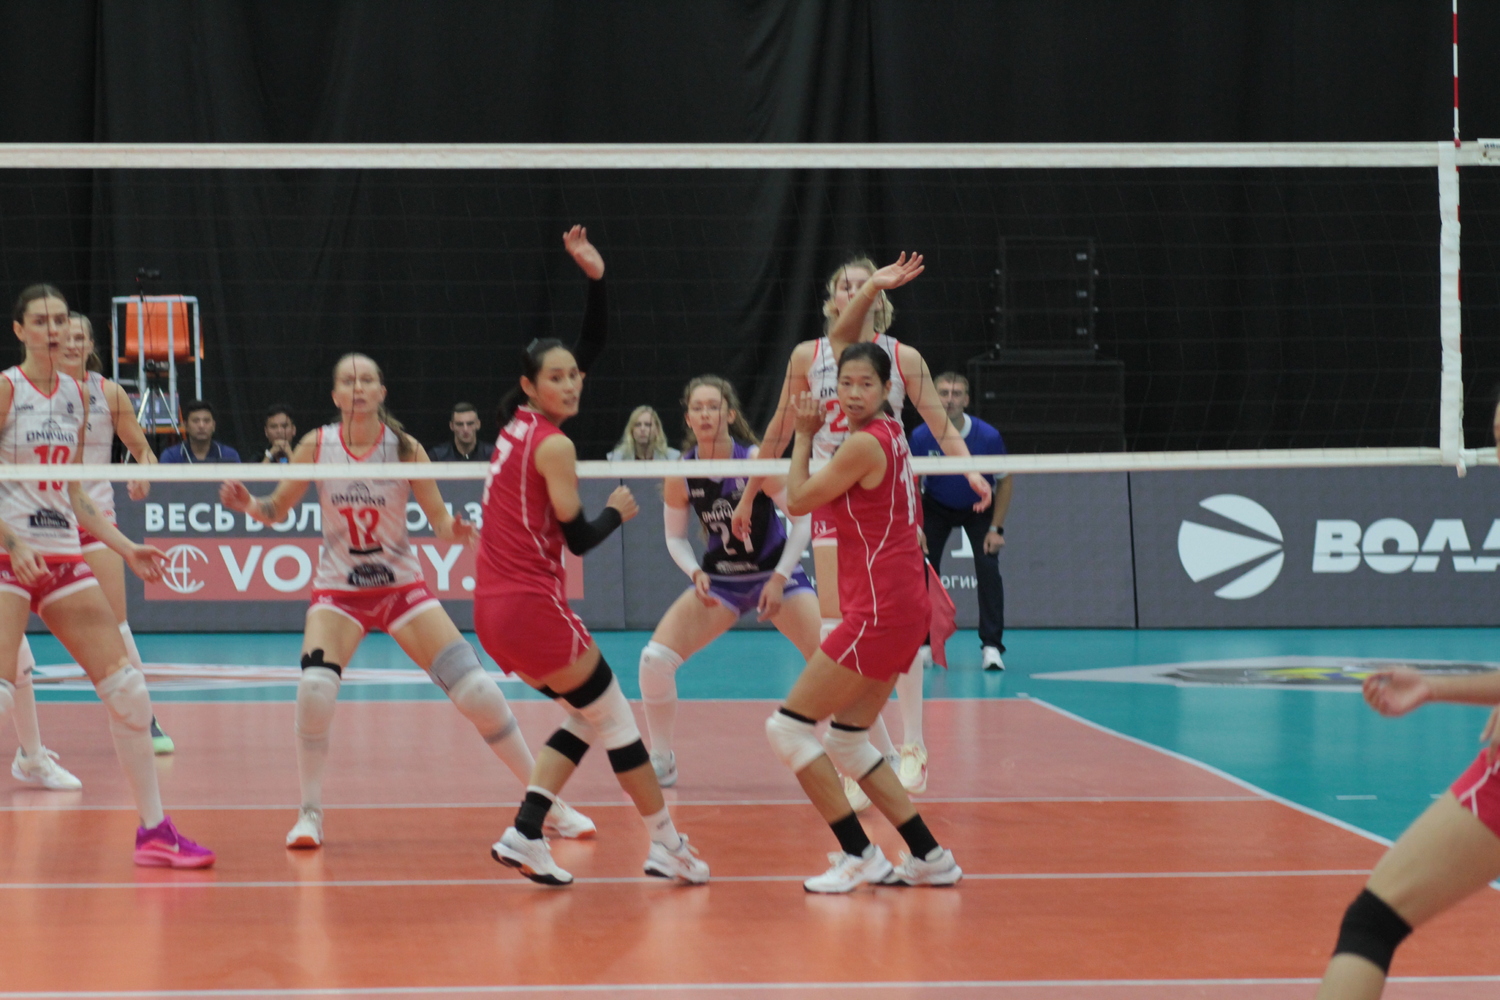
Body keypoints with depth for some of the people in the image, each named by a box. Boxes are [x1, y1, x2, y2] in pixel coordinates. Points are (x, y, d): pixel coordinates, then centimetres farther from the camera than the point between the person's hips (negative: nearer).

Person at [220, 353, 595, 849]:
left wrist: (453, 530, -31)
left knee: (478, 692, -8)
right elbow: (278, 508, 0)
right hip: (338, 591, 0)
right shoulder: (316, 446, -8)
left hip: (403, 586, 0)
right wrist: (249, 504, -20)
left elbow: (439, 520, -8)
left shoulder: (405, 448, -10)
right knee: (315, 689, -26)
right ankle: (310, 813, -7)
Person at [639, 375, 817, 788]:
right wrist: (696, 574, -16)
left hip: (776, 572, -3)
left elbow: (803, 518, -13)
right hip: (719, 579, 3)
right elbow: (675, 537, 3)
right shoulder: (680, 475, -11)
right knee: (655, 658, -13)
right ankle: (661, 763, 7)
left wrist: (780, 578, -18)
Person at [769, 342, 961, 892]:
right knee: (845, 739, 16)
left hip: (879, 611, -10)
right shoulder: (890, 433, 12)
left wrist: (805, 437, 5)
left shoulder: (864, 444, -15)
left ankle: (859, 853, -5)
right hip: (903, 605, 10)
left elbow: (797, 502, -6)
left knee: (787, 726, -5)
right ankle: (929, 856, 14)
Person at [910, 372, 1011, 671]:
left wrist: (996, 528, -15)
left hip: (978, 507, -1)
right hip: (935, 508, 1)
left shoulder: (988, 436, -26)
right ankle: (925, 644, 4)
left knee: (988, 568, -17)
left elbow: (1005, 482, -12)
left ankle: (991, 646, -13)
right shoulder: (921, 437, -24)